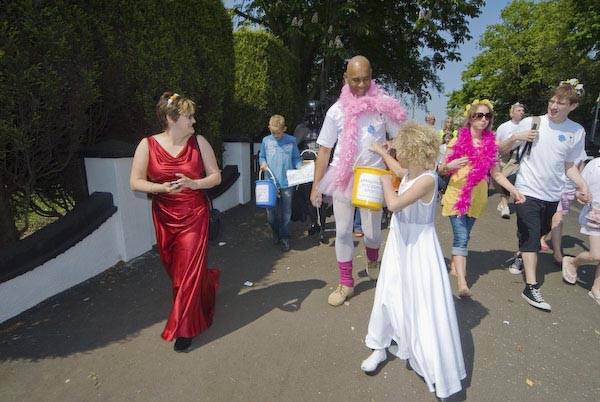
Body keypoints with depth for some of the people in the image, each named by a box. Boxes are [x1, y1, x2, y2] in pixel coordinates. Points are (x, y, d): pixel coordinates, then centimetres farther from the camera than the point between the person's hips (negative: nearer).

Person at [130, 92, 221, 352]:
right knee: (175, 267, 15)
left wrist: (194, 183, -20)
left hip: (194, 215, -1)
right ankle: (208, 282, 47)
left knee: (188, 270, -1)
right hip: (164, 217, 2)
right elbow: (135, 182, -3)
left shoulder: (198, 143, -3)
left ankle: (183, 330, 15)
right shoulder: (148, 145, -3)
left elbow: (216, 176, -1)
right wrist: (162, 188, -21)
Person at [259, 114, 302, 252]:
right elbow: (261, 156, 15)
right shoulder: (266, 141, 5)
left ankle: (285, 238, 23)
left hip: (287, 183, -1)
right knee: (271, 213, 6)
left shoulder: (291, 141, 1)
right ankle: (276, 233, 34)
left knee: (286, 213, 6)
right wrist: (263, 163, -6)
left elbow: (296, 158, 8)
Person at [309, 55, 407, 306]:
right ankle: (346, 283, 23)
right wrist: (316, 185, -3)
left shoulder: (383, 105, -5)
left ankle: (372, 261, 46)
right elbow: (324, 150, 0)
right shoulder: (337, 111, -2)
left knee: (372, 232, 9)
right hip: (342, 178, 1)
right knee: (342, 232, 6)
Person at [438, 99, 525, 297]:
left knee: (463, 236, 12)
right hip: (456, 195, -3)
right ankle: (462, 283, -12)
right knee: (461, 238, -11)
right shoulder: (457, 141, -3)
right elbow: (441, 170, -2)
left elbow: (496, 173, 8)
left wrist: (514, 190, -3)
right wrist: (450, 165, -24)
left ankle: (455, 265, 32)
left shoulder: (491, 144, 6)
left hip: (477, 197, 4)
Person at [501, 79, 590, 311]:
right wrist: (515, 137, -21)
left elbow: (569, 164, 10)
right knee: (530, 237, -7)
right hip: (528, 190, -4)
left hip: (552, 194, 4)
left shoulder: (577, 132, 2)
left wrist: (582, 184, -6)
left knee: (538, 233, 19)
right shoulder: (530, 122, -7)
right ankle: (531, 287, -4)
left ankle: (521, 258, 46)